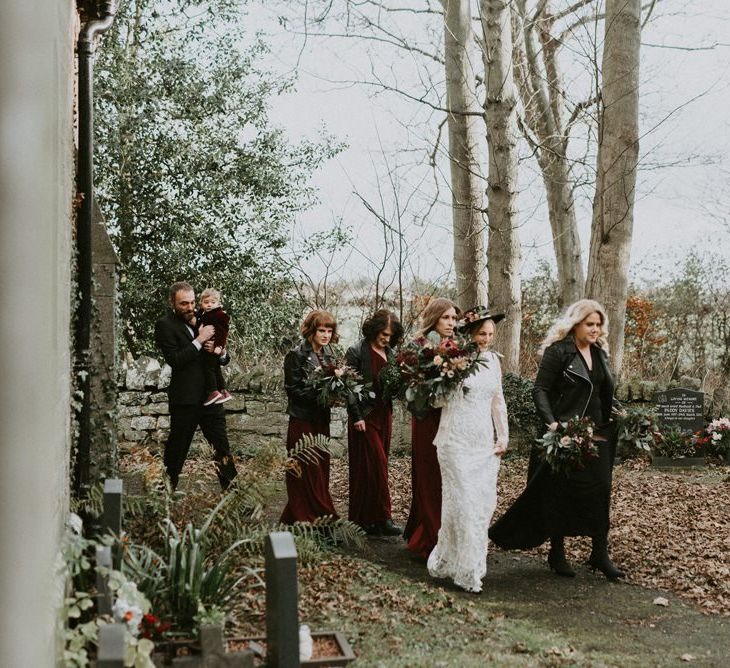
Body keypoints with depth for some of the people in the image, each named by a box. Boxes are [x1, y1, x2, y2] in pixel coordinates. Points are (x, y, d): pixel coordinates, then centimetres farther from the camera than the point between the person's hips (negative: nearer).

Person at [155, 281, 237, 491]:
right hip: (185, 398, -5)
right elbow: (174, 360, -17)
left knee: (222, 447, 4)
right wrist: (200, 340, -18)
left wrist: (220, 352, -5)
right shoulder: (165, 325, -5)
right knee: (177, 449, 7)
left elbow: (224, 360, 18)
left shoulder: (203, 320, 12)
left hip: (210, 396, 5)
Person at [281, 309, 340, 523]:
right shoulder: (296, 355, -9)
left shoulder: (328, 355, 12)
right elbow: (293, 389, -13)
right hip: (302, 420, -7)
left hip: (321, 419, 7)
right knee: (307, 472, -5)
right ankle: (306, 519, 2)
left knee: (321, 469, 8)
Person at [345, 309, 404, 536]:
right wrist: (357, 417, -15)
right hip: (365, 417, -7)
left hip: (384, 415, 7)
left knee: (378, 467, 8)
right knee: (375, 466, -8)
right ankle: (382, 519, -5)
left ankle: (366, 518, 16)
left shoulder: (389, 353, 10)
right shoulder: (357, 352, -9)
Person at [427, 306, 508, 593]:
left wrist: (503, 436, 14)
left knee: (486, 502, 7)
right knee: (464, 503, -7)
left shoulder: (493, 360, 10)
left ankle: (447, 559, 23)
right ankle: (467, 572, 2)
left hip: (485, 442, 7)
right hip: (457, 441, -7)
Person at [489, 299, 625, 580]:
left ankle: (600, 553, 16)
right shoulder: (558, 351, -9)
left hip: (597, 434, 6)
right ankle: (557, 553, 17)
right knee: (560, 492, 4)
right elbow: (540, 391, -12)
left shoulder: (600, 353, 12)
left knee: (600, 490, 5)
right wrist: (551, 423, -23)